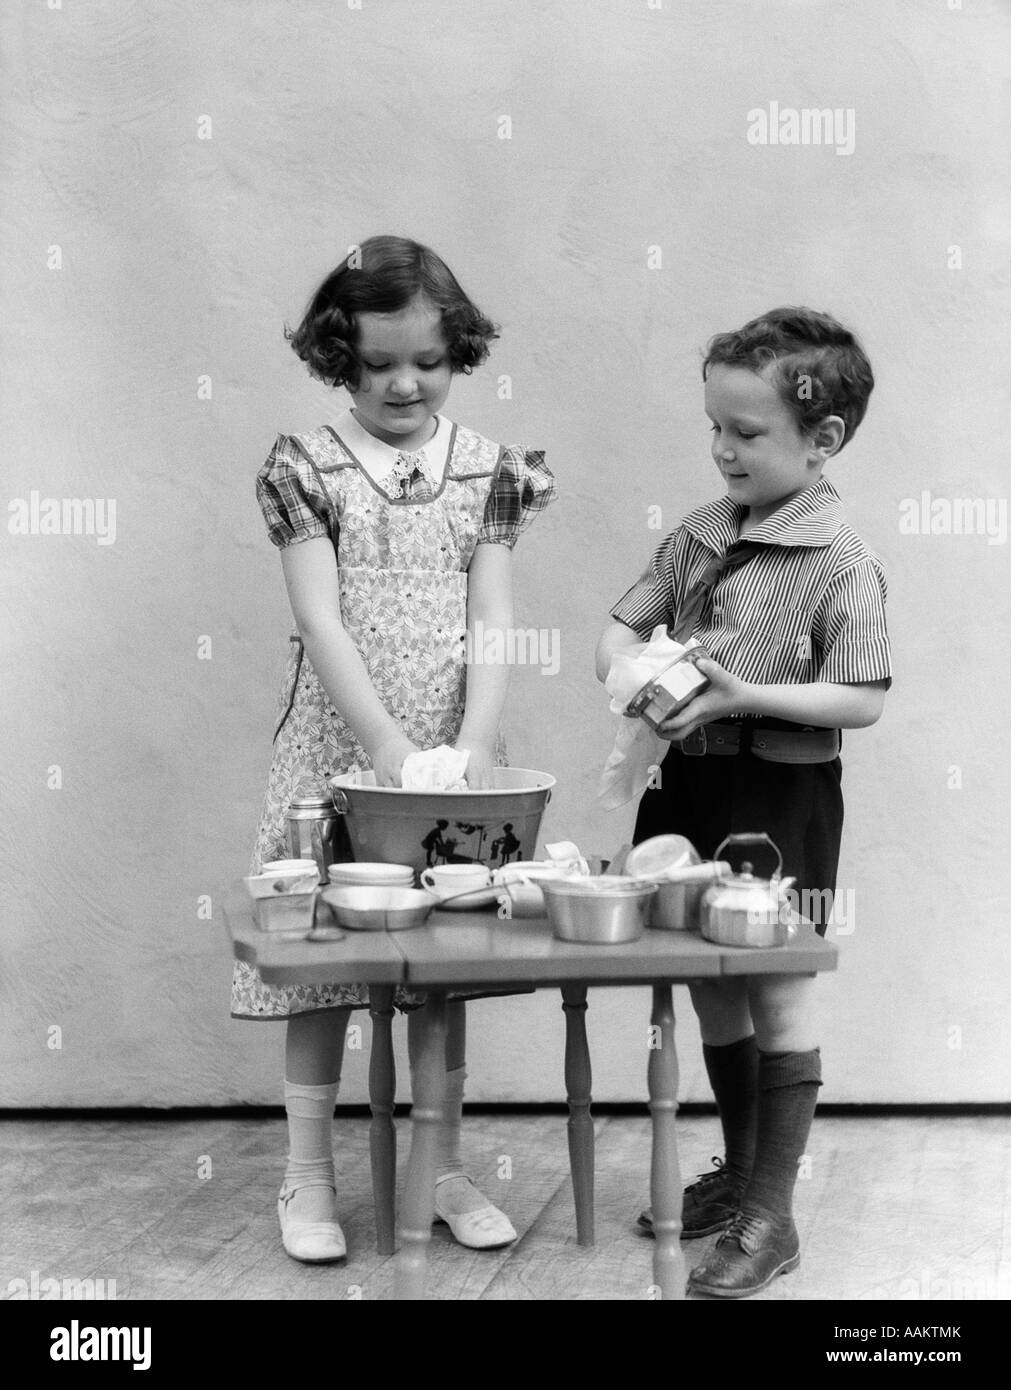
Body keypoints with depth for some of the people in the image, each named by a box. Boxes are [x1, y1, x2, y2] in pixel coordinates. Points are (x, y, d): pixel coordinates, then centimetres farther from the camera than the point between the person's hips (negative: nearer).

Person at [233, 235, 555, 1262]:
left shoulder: (484, 469, 2)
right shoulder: (309, 467, -5)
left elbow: (492, 622, -3)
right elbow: (321, 622, -12)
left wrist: (475, 741, -16)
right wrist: (389, 743, -20)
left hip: (449, 751, 2)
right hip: (338, 746, -2)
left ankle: (445, 1169, 23)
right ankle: (308, 1178, 17)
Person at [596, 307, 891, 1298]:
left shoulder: (841, 563, -14)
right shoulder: (699, 536, 5)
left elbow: (862, 700, -16)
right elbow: (623, 623, 12)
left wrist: (744, 696, -24)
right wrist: (634, 673, -9)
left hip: (780, 797, -7)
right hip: (691, 780, 7)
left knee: (778, 999, 2)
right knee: (711, 990, 17)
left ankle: (770, 1216, 11)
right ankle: (736, 1172, 35)